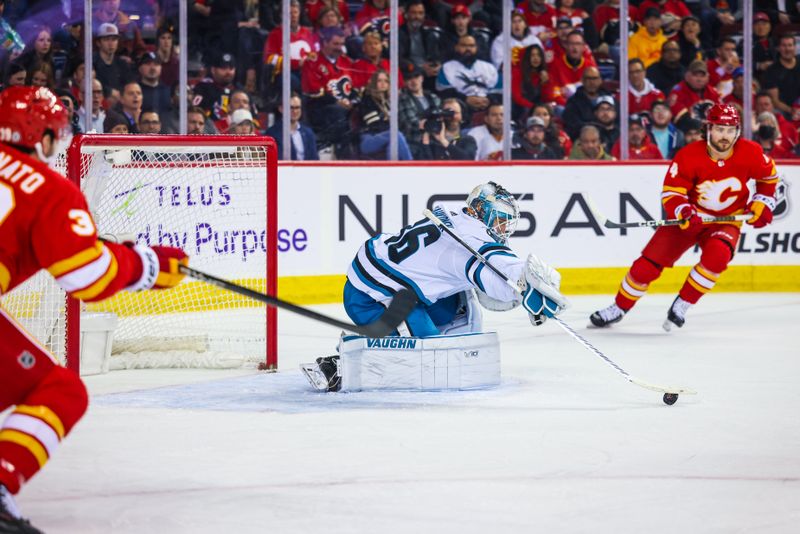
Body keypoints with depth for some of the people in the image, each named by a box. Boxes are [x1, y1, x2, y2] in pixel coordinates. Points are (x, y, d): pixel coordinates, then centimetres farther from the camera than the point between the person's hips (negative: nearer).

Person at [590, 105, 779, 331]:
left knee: (717, 254, -33)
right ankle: (619, 308, 18)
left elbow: (768, 175, 7)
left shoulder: (750, 153, -14)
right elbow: (670, 191, -16)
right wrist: (683, 211, -35)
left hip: (726, 221, 0)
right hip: (690, 216, 0)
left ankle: (681, 306, -15)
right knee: (648, 265, -6)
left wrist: (762, 202, -3)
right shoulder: (689, 156, -21)